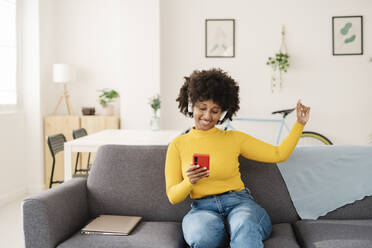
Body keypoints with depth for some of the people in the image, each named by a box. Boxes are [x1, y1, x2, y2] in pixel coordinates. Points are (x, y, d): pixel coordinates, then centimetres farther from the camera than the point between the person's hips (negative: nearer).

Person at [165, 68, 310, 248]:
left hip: (239, 202, 0)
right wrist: (189, 182, -16)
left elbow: (279, 154, 12)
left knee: (245, 226, -38)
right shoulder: (177, 145, 9)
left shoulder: (234, 139, 12)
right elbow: (173, 197, 5)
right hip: (202, 208, 1)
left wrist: (299, 124, 5)